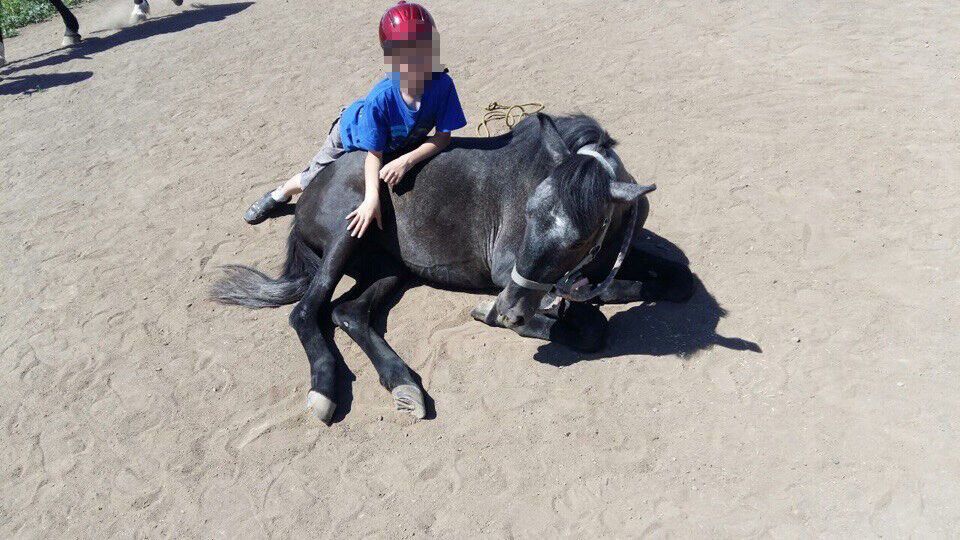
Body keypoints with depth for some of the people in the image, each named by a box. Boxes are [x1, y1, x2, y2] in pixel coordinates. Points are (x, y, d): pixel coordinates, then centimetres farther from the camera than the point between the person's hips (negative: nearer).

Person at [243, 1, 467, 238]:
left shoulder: (443, 85, -39)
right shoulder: (379, 99, -44)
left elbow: (443, 136, -32)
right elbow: (374, 153, -35)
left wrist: (407, 160, -46)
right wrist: (372, 197, -47)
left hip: (401, 144, 2)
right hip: (352, 132, -2)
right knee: (314, 181, 13)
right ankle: (281, 193, 45)